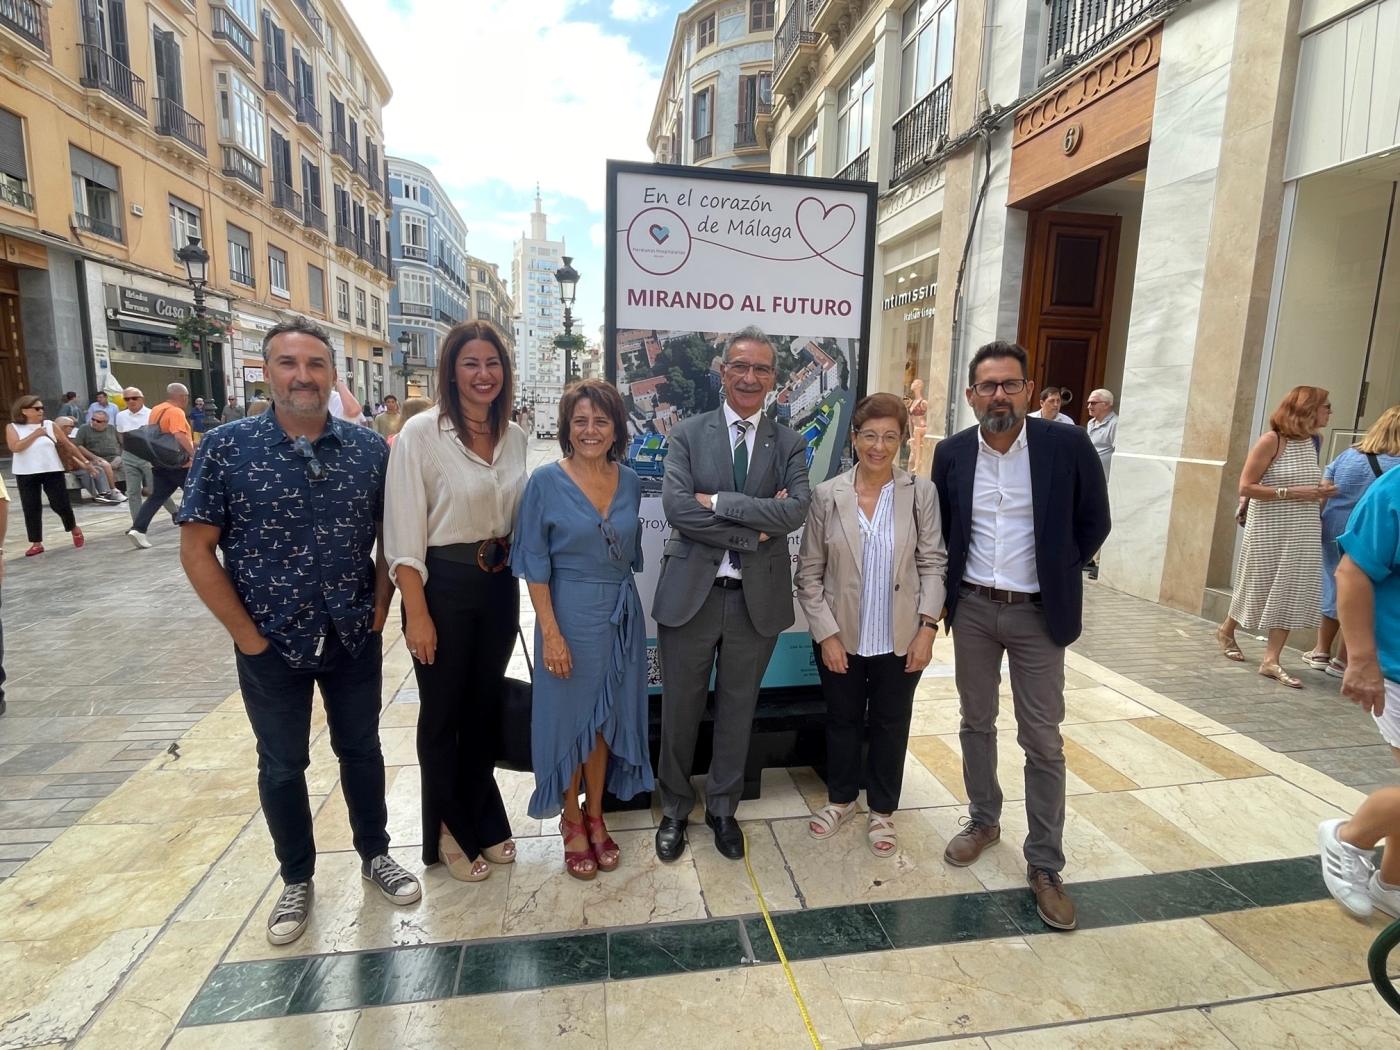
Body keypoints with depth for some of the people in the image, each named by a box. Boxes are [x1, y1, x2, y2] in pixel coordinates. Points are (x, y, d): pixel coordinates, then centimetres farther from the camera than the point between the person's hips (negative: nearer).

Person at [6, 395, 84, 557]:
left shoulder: (49, 425, 4)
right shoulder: (12, 427, 1)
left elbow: (68, 443, 7)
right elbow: (15, 447, -13)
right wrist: (35, 434, -13)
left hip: (52, 471, 0)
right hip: (26, 475, 0)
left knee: (60, 504, -1)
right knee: (31, 509, 3)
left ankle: (74, 529, 27)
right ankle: (37, 543, 10)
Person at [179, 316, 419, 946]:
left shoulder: (370, 450, -4)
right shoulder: (226, 448, -9)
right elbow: (196, 550, -7)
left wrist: (379, 610, -2)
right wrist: (247, 634, -9)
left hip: (355, 639, 2)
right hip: (271, 644, -1)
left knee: (361, 750, 17)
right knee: (282, 766, 15)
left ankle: (375, 857, 38)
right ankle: (296, 880, 37)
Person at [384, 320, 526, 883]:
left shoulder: (514, 436, 3)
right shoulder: (422, 433, -13)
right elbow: (405, 532, -14)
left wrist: (515, 581, 11)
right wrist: (417, 614, -15)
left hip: (499, 584, 5)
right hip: (444, 584, -5)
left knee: (485, 708, 19)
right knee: (443, 714, 12)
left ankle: (484, 821, 39)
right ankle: (450, 834, 34)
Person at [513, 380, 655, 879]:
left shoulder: (629, 482, 2)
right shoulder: (546, 482, -9)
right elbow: (534, 565, -9)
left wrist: (625, 607, 8)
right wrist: (551, 632, -14)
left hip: (621, 615, 4)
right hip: (569, 613, -4)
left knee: (606, 717, 15)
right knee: (568, 717, 10)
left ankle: (595, 816, 35)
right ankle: (571, 823, 32)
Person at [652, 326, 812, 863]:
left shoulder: (789, 444, 4)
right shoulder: (687, 434, -1)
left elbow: (796, 511, -13)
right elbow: (676, 507, -15)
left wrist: (716, 501, -18)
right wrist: (754, 532, -16)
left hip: (758, 597, 1)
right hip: (691, 592, -1)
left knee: (737, 709, 16)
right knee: (679, 710, 13)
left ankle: (722, 807, 38)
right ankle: (675, 808, 36)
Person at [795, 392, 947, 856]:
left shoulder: (921, 492, -6)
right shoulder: (827, 494, -7)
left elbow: (933, 563, -3)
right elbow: (809, 572, -5)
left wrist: (928, 626, -9)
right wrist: (826, 633, -9)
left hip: (900, 639, 0)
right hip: (840, 637, 0)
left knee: (891, 723, 16)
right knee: (843, 720, 18)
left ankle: (882, 810, 38)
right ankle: (840, 798, 41)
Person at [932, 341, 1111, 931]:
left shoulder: (1068, 446, -10)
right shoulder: (952, 454, -2)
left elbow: (1094, 523, 2)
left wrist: (1056, 576, 4)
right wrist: (951, 588, 8)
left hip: (1038, 613, -2)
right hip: (972, 609, 3)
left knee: (1043, 742, 4)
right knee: (976, 723, 15)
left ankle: (1045, 865, 19)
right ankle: (983, 821, 36)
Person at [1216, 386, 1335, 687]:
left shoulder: (1311, 442, 9)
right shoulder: (1271, 440, -12)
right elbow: (1246, 487, -17)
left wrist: (1321, 491, 4)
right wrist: (1292, 493, -21)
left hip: (1303, 533, 6)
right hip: (1269, 531, -6)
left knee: (1292, 592, 0)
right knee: (1259, 588, 7)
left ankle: (1271, 660, 2)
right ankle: (1226, 631, 32)